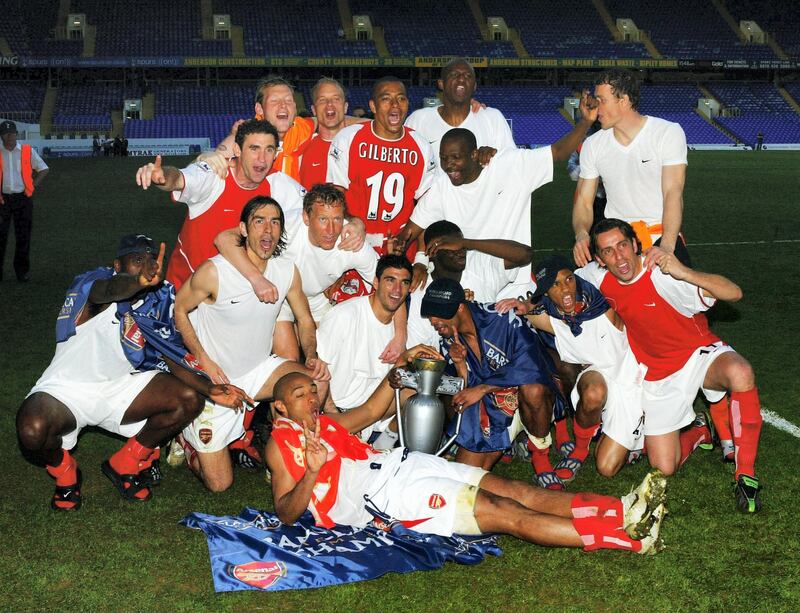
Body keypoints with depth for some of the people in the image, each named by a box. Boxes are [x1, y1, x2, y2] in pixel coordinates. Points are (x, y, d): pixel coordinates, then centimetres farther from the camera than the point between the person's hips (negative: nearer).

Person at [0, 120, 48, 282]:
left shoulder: (28, 151, 4)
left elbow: (44, 169, 11)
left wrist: (33, 185, 1)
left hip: (23, 198, 0)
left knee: (23, 236, 4)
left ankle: (22, 270, 14)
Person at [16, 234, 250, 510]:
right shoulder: (94, 280, -19)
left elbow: (174, 359, -2)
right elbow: (102, 292, -45)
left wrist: (210, 389, -21)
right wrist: (139, 282, -68)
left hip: (119, 387, 5)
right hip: (68, 388, -5)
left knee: (189, 400, -12)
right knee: (32, 431, -35)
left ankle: (124, 464, 9)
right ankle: (64, 471, 4)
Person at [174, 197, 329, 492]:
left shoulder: (287, 271, -7)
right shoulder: (214, 271, -22)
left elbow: (305, 320, 6)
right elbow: (178, 310, -9)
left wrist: (312, 356, -13)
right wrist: (205, 360, -16)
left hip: (259, 369, 5)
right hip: (215, 378, -4)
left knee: (318, 382, -23)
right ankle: (185, 435, 29)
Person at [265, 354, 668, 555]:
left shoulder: (325, 423, 25)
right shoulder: (282, 442, 4)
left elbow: (371, 410, 37)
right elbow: (286, 514, -4)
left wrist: (399, 366, 24)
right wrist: (313, 472, -22)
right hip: (384, 496, -9)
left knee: (515, 491, -9)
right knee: (505, 513, -18)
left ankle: (623, 511, -18)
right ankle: (628, 538, -22)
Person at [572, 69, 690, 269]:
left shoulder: (669, 133, -6)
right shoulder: (592, 145, 4)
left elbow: (673, 193, -15)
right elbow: (583, 202, 4)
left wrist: (667, 247, -30)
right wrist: (581, 235, -19)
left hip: (661, 235, -2)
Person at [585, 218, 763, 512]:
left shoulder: (663, 275, -26)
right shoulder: (598, 279, -11)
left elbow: (734, 292, -33)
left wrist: (685, 273, -48)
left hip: (699, 353, -4)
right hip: (657, 373, 4)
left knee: (740, 374, -41)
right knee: (664, 468, -1)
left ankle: (746, 474, -26)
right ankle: (699, 433, 33)